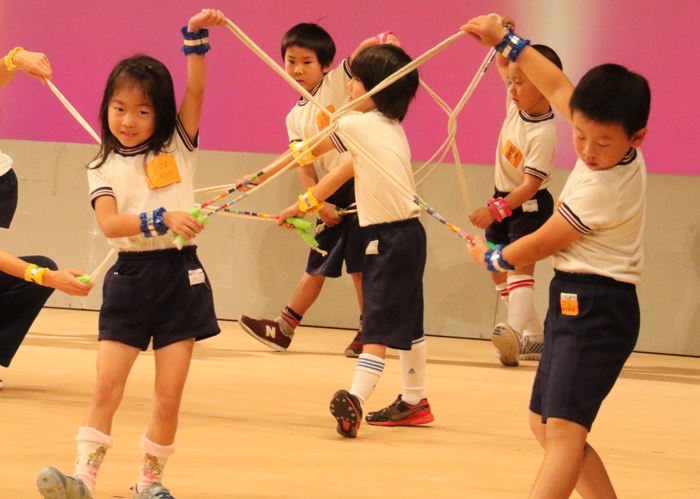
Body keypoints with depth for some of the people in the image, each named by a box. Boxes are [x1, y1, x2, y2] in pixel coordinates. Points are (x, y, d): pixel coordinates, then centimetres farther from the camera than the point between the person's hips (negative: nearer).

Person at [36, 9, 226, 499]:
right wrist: (161, 220, -25)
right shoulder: (103, 169, 3)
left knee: (170, 393, 0)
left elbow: (195, 91, -9)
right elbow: (109, 223, -12)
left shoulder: (178, 147, 4)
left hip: (180, 275, 0)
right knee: (107, 385, -7)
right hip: (129, 279, 0)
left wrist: (196, 37, -21)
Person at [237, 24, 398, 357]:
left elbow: (360, 53, -19)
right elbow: (304, 165, 8)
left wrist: (383, 40, -41)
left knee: (358, 261, -5)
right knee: (319, 262, 14)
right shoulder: (296, 118, 13)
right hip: (334, 190, 6)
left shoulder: (338, 83, -3)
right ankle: (283, 331, 20)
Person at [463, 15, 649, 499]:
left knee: (564, 428, -23)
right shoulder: (616, 148, 2)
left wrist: (491, 258, 9)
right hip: (576, 303, 10)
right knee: (545, 424, 15)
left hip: (594, 310, -10)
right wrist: (506, 40, 19)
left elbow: (540, 246, -10)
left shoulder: (601, 190, -23)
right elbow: (559, 87, 17)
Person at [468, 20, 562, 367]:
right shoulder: (518, 104, -3)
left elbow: (531, 184, -30)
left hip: (530, 206, -9)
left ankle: (514, 331, -42)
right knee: (499, 274, 12)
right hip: (504, 199, 9)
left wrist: (496, 210, -37)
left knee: (521, 265, -25)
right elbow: (503, 64, 15)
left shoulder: (543, 133, -27)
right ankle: (535, 338, 20)